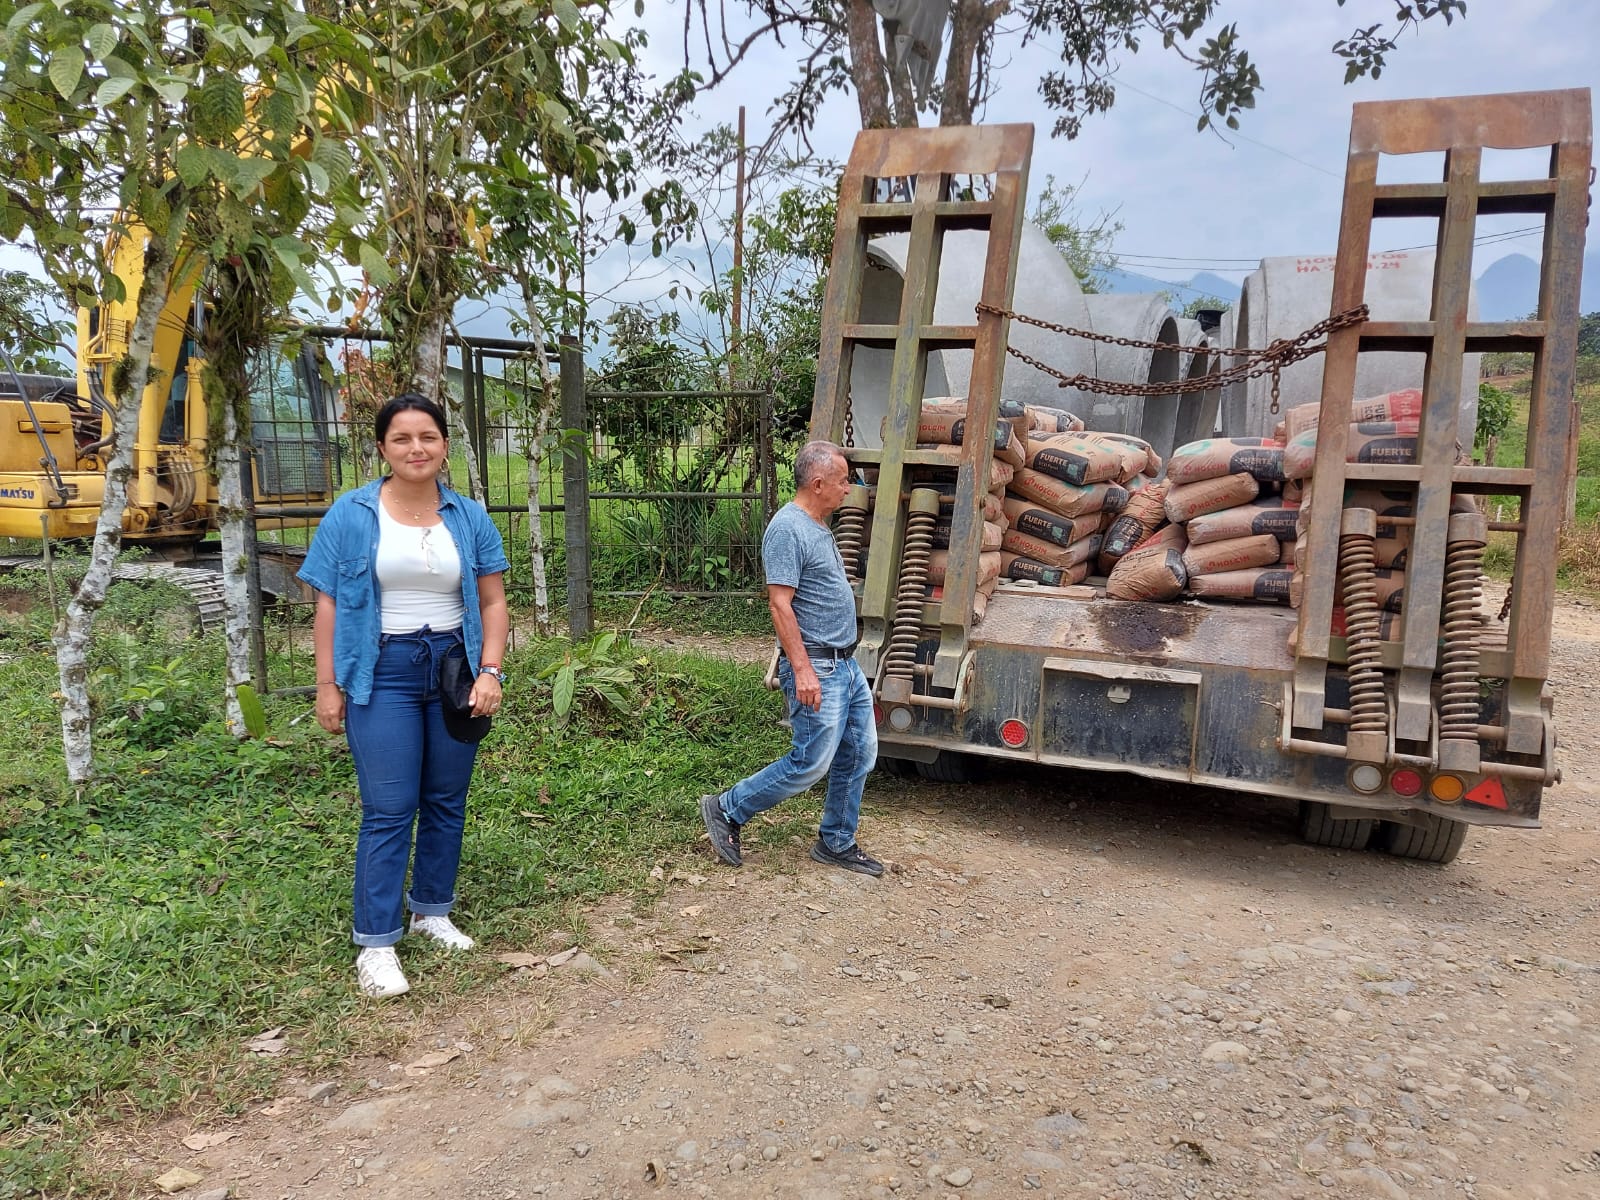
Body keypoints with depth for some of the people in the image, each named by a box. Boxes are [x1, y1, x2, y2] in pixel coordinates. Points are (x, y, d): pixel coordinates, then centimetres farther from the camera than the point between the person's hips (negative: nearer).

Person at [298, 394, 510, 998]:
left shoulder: (469, 518, 5)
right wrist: (327, 686, -4)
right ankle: (376, 942, 6)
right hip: (383, 674, -3)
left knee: (446, 801, 11)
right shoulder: (351, 515, -2)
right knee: (389, 810, -4)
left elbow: (492, 603, 6)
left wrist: (490, 671, -5)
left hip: (454, 669, 3)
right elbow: (328, 606, -1)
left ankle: (432, 911, 29)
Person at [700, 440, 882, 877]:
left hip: (847, 664, 10)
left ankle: (837, 843, 25)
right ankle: (727, 811, 10)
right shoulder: (788, 529, -17)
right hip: (817, 668, -10)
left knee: (858, 756, 12)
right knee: (812, 762, -5)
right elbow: (780, 604, -22)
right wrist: (802, 670, -25)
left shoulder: (817, 527, 15)